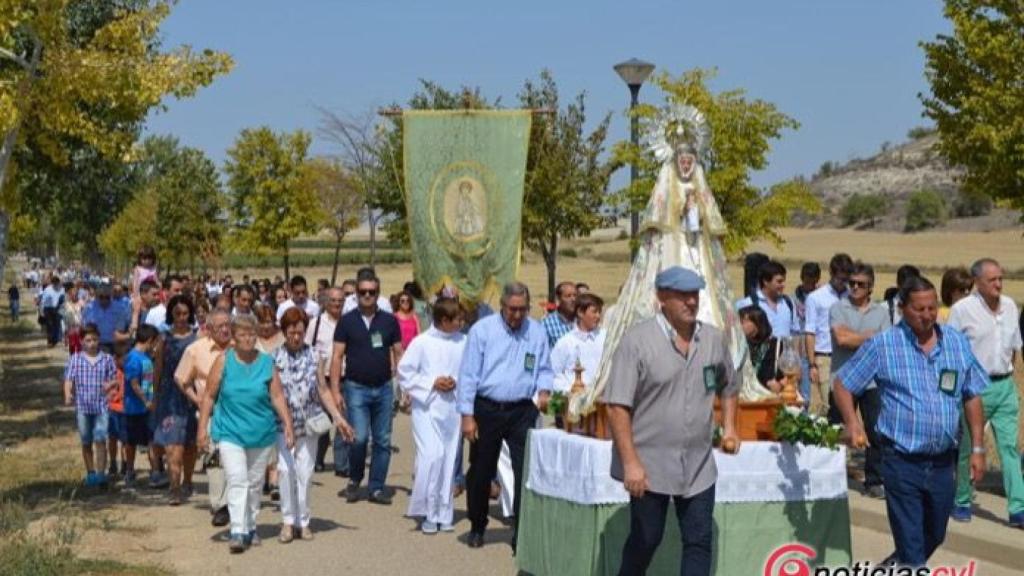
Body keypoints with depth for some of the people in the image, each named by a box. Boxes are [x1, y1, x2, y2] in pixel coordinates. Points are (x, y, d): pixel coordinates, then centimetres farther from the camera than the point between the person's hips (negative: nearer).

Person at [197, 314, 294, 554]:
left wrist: (288, 425, -8)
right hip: (230, 432, -2)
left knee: (255, 483, 13)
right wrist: (202, 428, -4)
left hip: (261, 433, 2)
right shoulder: (224, 361, -3)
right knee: (237, 481, -13)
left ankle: (251, 527, 28)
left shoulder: (267, 363, 1)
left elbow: (278, 397, 0)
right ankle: (237, 532, -15)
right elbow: (209, 396, 0)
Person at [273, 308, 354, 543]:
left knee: (305, 473, 2)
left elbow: (323, 390, 7)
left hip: (309, 424, 1)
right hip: (283, 424, -1)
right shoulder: (274, 358, 0)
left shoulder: (314, 357, 5)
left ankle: (303, 521, 13)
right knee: (285, 469, -11)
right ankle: (288, 521, -1)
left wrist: (338, 417, 2)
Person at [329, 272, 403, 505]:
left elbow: (398, 354, 8)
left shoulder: (389, 321, 6)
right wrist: (335, 390, -8)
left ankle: (376, 488, 15)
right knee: (359, 438, -12)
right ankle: (354, 480, 12)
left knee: (383, 441, 5)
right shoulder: (347, 321, 0)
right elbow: (337, 357, -1)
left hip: (384, 388, 3)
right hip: (356, 388, -3)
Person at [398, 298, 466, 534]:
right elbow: (404, 373, -2)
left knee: (449, 459, 8)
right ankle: (427, 512, 0)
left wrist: (457, 382, -9)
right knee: (431, 456, -14)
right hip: (428, 408, -3)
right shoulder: (422, 343, -6)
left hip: (453, 407, 3)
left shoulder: (463, 342, 1)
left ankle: (443, 513, 19)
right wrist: (432, 383, -9)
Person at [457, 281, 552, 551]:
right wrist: (467, 415, -9)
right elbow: (468, 374, -5)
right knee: (481, 472, 11)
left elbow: (544, 369, 12)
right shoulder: (482, 329, -4)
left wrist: (544, 390, -10)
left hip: (522, 411, 1)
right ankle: (477, 527, 30)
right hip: (486, 409, -1)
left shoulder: (537, 332, 3)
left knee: (525, 471, -7)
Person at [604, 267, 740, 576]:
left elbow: (728, 387, 23)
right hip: (649, 466, -4)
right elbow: (618, 407, -16)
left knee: (699, 542, 4)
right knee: (644, 540, 10)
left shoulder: (713, 339, 4)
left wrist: (729, 426, 10)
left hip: (698, 467, 4)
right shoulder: (637, 340, -12)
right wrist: (630, 463, -20)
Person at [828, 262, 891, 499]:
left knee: (876, 434, 1)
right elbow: (841, 338, -12)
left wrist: (853, 337, -9)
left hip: (873, 380, 2)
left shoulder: (881, 312, 10)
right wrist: (870, 336, -3)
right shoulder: (838, 309, 4)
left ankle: (874, 481, 10)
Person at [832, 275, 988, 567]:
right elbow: (842, 384, 1)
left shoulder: (957, 343, 5)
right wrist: (852, 422, -12)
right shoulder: (882, 345, -6)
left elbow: (972, 397, 11)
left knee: (934, 537, 20)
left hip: (943, 463, 5)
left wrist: (977, 448, 7)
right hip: (902, 462, -4)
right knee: (911, 544, 0)